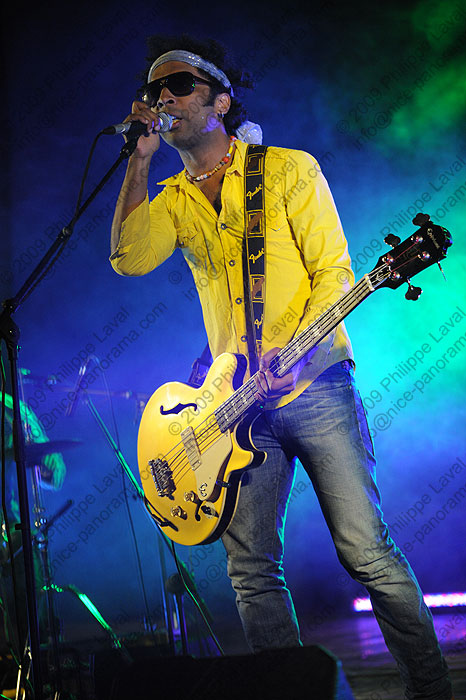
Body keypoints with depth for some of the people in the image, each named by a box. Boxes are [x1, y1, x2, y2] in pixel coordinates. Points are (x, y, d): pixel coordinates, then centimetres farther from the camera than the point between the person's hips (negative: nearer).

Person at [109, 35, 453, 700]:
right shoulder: (172, 199, 14)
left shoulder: (289, 169, 2)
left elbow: (333, 272, -5)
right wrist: (140, 161, -5)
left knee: (367, 551, -7)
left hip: (315, 385, -4)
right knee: (251, 568, 1)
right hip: (237, 400, 4)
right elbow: (129, 258, -5)